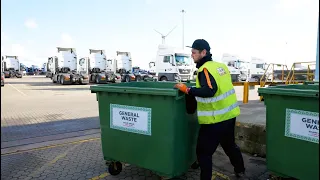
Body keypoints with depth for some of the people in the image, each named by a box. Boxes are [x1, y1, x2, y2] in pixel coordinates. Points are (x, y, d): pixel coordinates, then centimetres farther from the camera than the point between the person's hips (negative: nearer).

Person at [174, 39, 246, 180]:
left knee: (203, 152, 4)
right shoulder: (221, 66, 7)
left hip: (215, 119, -9)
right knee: (229, 144, 29)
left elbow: (209, 91, -32)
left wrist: (187, 90, -27)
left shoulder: (205, 69, -18)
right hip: (229, 115, 9)